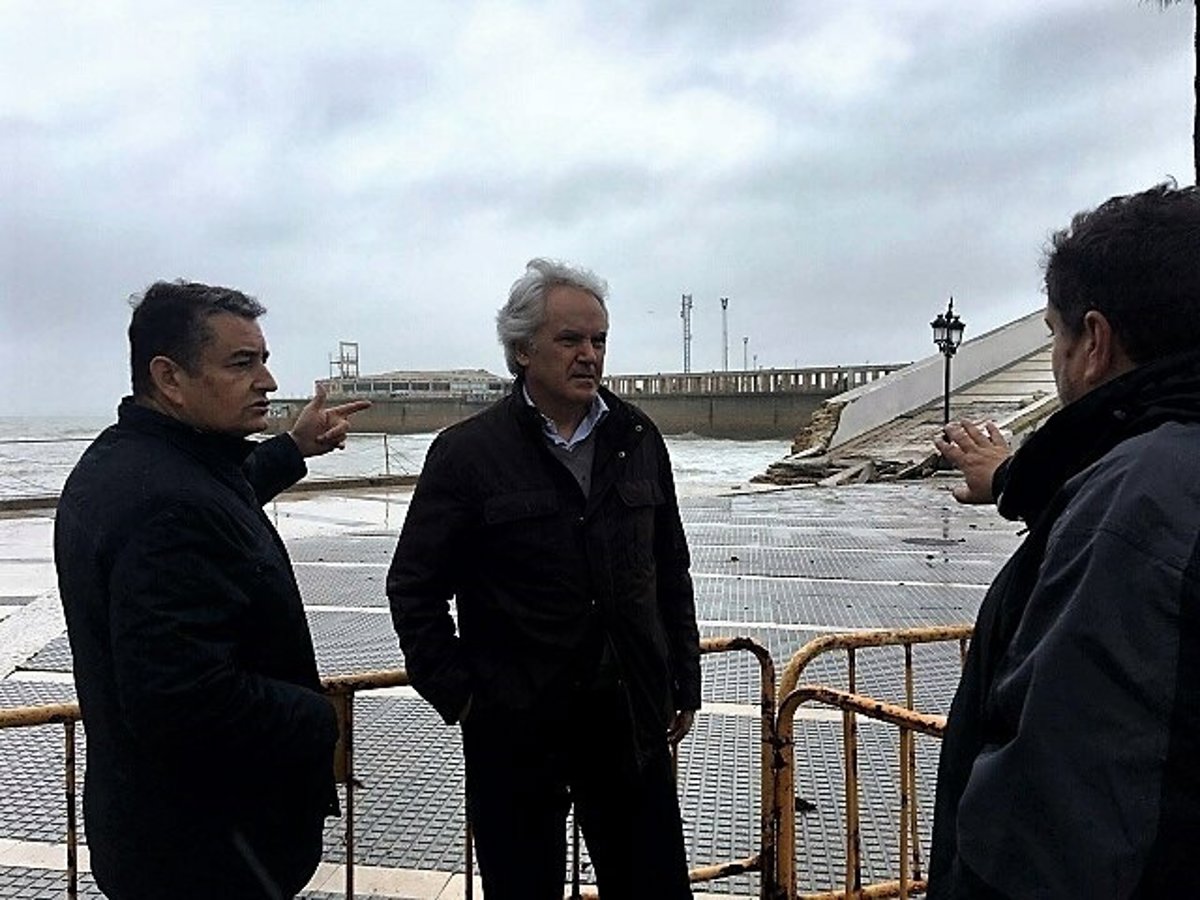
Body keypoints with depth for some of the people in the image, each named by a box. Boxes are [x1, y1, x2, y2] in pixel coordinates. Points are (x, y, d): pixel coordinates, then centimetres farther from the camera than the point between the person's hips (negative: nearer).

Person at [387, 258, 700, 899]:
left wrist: (684, 680, 11)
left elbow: (671, 572, 11)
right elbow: (413, 587, -3)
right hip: (516, 726, -3)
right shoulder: (468, 453, -8)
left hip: (631, 717, 4)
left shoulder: (637, 439, 5)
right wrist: (457, 694, -5)